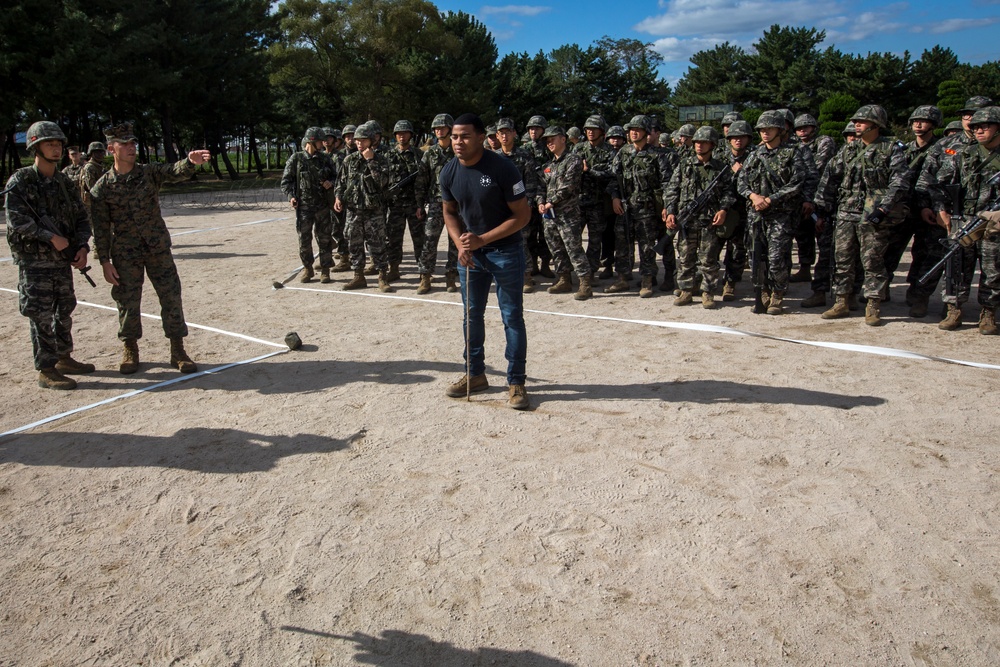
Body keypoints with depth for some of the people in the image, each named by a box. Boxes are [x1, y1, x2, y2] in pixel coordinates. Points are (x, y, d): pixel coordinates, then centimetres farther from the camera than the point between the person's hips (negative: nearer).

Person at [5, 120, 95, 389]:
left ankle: (64, 359, 27)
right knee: (41, 317, -3)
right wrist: (51, 237, -19)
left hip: (63, 260, 6)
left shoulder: (65, 183, 10)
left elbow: (82, 218, 11)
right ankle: (46, 371, 3)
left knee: (64, 312, 14)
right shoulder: (20, 181, -7)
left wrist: (82, 247, -3)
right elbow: (16, 221, -15)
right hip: (34, 261, -6)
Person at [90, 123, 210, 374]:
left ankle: (178, 351, 11)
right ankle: (130, 351, 25)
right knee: (128, 303, 7)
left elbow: (175, 172, -20)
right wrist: (105, 262, -6)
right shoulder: (102, 188, -3)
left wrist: (191, 162, -43)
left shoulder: (150, 172, 0)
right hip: (125, 255, -1)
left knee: (171, 298, 1)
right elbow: (101, 228, -2)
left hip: (158, 249, 1)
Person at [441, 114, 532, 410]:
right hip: (470, 252, 6)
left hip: (505, 251, -5)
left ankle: (516, 382, 8)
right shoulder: (449, 172, -3)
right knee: (472, 315, 13)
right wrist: (461, 245, -7)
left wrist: (482, 239, -22)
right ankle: (475, 374, 27)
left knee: (512, 317, -1)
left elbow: (522, 215, -16)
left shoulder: (502, 168, -19)